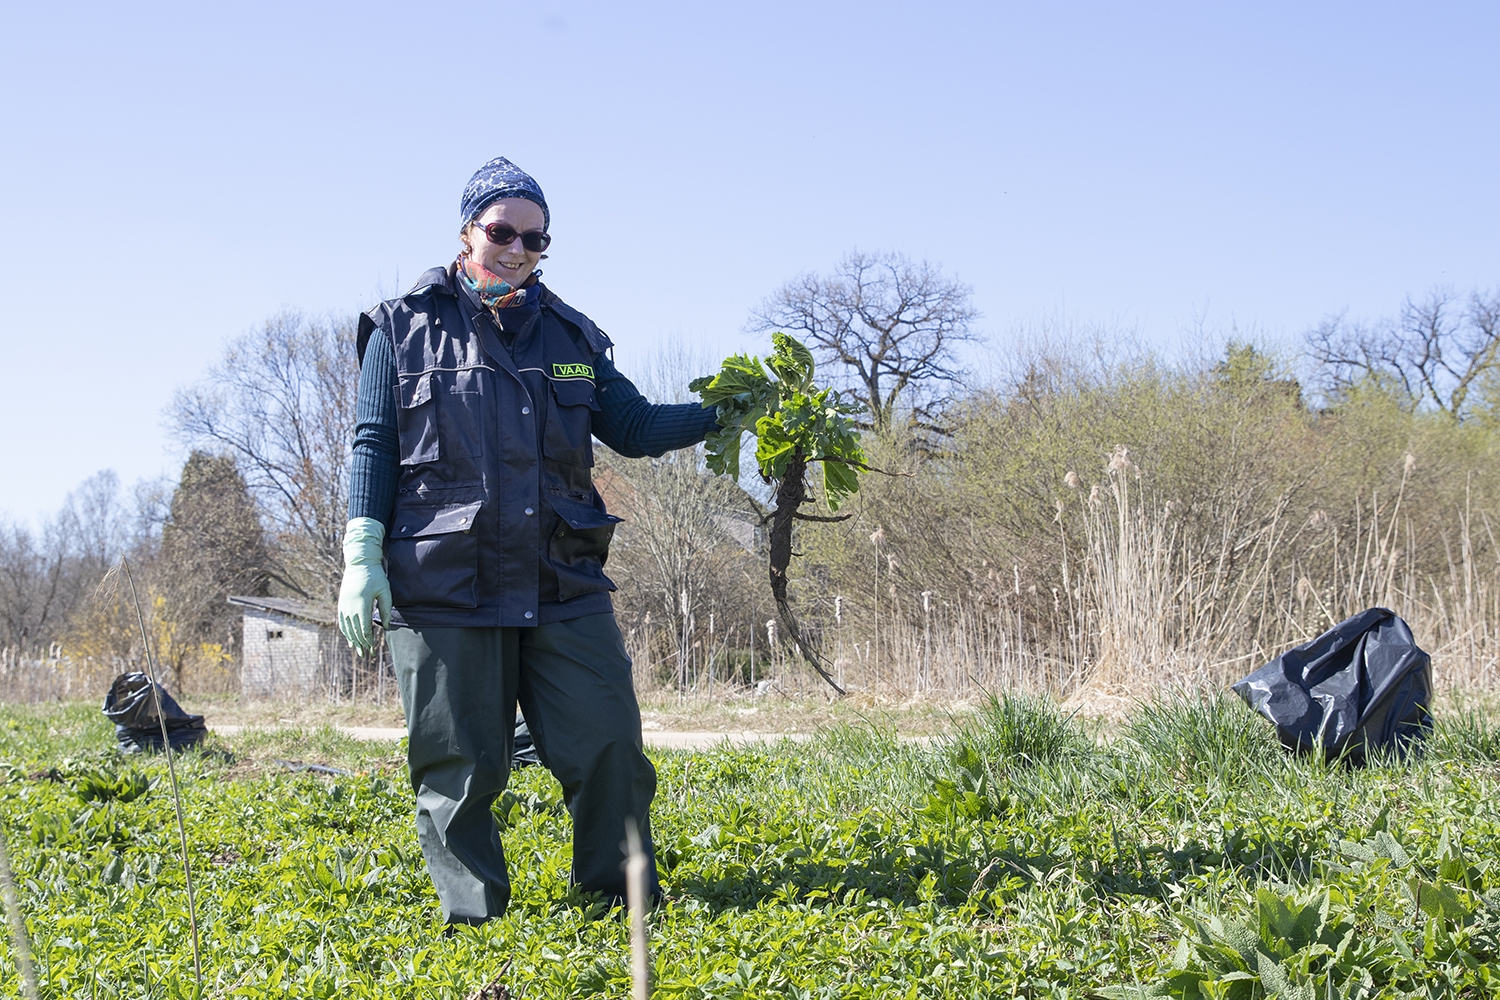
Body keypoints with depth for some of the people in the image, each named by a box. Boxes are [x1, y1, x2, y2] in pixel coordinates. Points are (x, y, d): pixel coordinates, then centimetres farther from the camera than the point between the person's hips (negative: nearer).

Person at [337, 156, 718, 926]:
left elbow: (635, 429, 17)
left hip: (562, 586, 3)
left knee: (608, 746, -1)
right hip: (441, 590, -3)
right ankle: (474, 920, 14)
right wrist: (362, 557, -4)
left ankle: (624, 909, 12)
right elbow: (374, 447, 4)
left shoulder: (569, 335, 15)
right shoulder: (404, 328, 6)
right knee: (458, 767, 2)